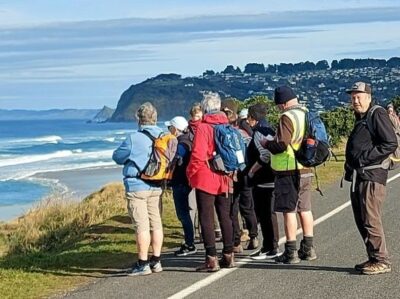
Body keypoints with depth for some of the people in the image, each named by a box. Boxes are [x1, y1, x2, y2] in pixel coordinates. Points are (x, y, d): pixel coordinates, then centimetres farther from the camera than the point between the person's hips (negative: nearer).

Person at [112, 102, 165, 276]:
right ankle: (156, 261, 18)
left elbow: (117, 157, -2)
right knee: (156, 223, 12)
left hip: (137, 187, -6)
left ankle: (143, 264, -1)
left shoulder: (134, 139, -14)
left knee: (141, 225, -4)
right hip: (156, 188, 6)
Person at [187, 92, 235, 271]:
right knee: (225, 217, 15)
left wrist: (191, 174, -4)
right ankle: (228, 255, 20)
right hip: (225, 179, 6)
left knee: (206, 218, -2)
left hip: (206, 179, -6)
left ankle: (211, 259, -4)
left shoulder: (203, 127, -13)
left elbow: (198, 155, -17)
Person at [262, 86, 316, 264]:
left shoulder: (287, 117, -15)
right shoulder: (307, 115, 11)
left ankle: (291, 252, 0)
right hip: (305, 169, 8)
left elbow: (281, 145, -21)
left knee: (289, 210, -3)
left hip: (289, 171, -8)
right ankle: (308, 248, 20)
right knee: (304, 209, 14)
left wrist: (267, 144, -3)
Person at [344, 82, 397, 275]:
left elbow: (391, 144, -18)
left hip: (372, 177, -10)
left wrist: (365, 158, -18)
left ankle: (381, 261, -3)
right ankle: (373, 259, 19)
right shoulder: (360, 119, 20)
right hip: (357, 177, 10)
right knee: (361, 222, 11)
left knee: (371, 221, -9)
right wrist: (350, 164, 12)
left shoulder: (377, 115, -9)